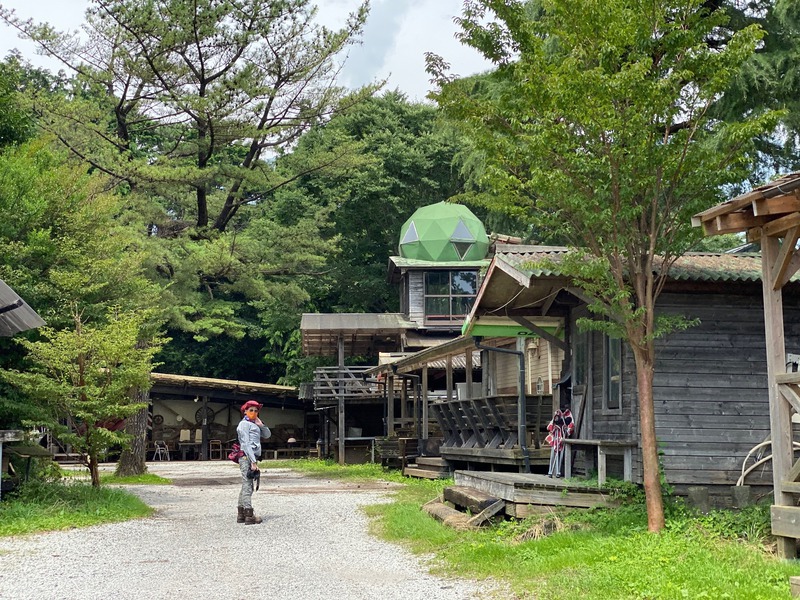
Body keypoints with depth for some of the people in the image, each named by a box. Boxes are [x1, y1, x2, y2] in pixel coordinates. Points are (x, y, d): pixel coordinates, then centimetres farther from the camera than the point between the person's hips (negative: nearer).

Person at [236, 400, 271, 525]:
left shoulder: (253, 424, 22)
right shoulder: (244, 424, -6)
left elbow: (267, 435, 20)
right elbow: (246, 444, -14)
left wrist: (260, 424, 3)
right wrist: (253, 461, -19)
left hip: (252, 458, 10)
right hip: (247, 457, -10)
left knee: (246, 486, 11)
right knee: (247, 486, -10)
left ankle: (241, 515, 16)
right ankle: (249, 516, -12)